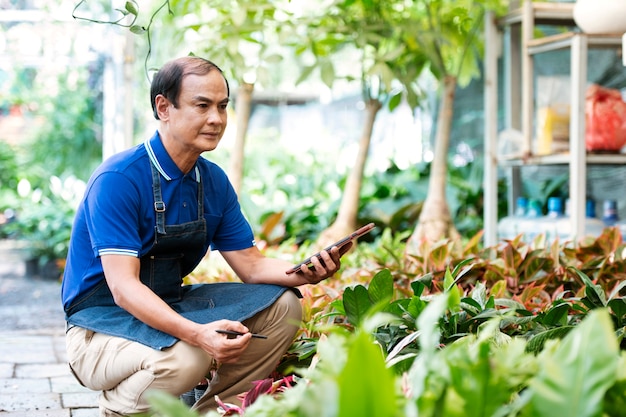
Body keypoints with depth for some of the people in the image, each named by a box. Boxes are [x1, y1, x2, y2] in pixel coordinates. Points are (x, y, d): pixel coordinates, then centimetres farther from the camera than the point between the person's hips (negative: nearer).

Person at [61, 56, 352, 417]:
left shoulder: (214, 181, 3)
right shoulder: (118, 179, -21)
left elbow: (251, 265, 4)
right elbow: (123, 287, -27)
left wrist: (306, 272, -18)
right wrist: (197, 334, -42)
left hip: (170, 307, 8)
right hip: (104, 323, -7)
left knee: (283, 305, -3)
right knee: (187, 357, -36)